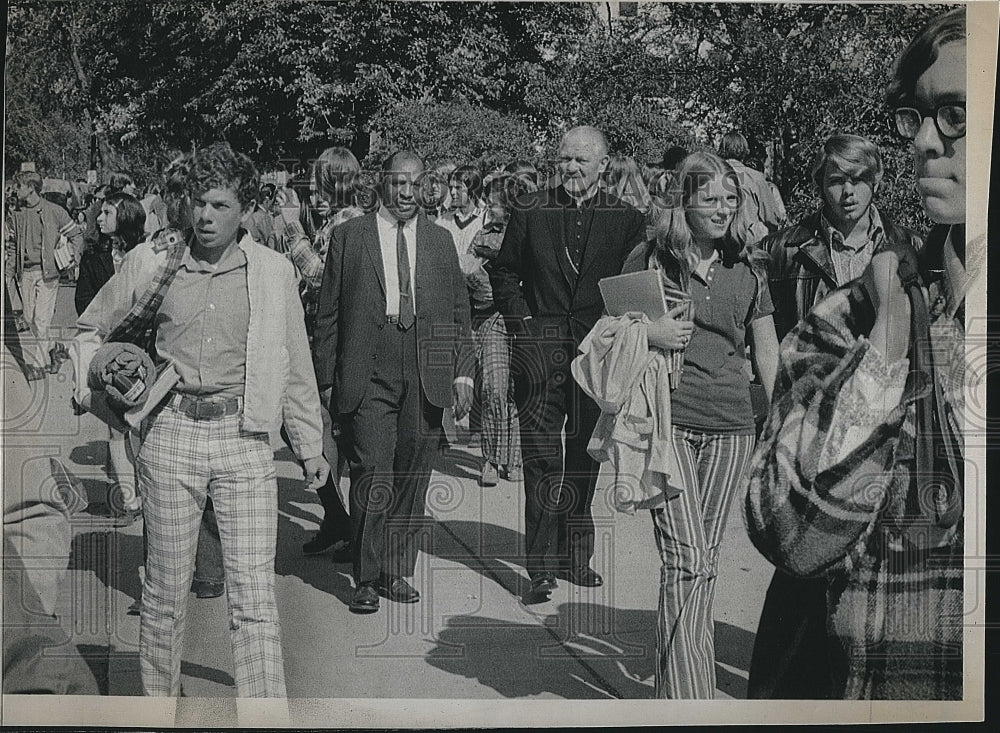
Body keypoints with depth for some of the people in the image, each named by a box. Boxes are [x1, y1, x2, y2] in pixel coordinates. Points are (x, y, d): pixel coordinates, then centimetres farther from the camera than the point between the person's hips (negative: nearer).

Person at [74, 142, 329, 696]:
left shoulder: (274, 272, 3)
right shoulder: (151, 261, 4)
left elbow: (296, 365, 10)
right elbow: (91, 330, 19)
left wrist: (310, 444, 11)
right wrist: (91, 385, 4)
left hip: (245, 439, -1)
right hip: (170, 433, 1)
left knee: (254, 596, -3)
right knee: (166, 586, 10)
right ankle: (159, 700, 30)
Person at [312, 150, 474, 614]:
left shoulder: (440, 240, 15)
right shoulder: (348, 236, 7)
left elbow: (458, 313, 14)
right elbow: (328, 314, 6)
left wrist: (463, 371, 5)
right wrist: (327, 378, 1)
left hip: (426, 378, 3)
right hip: (368, 378, -2)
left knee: (413, 480, 7)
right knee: (372, 477, -6)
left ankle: (397, 572, 20)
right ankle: (366, 579, 7)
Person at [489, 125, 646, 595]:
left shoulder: (625, 218, 5)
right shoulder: (530, 210, 6)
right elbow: (504, 271, 11)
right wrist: (520, 320, 0)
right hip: (540, 346, -1)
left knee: (585, 455, 10)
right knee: (540, 457, -3)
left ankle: (576, 557, 23)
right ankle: (542, 566, 4)